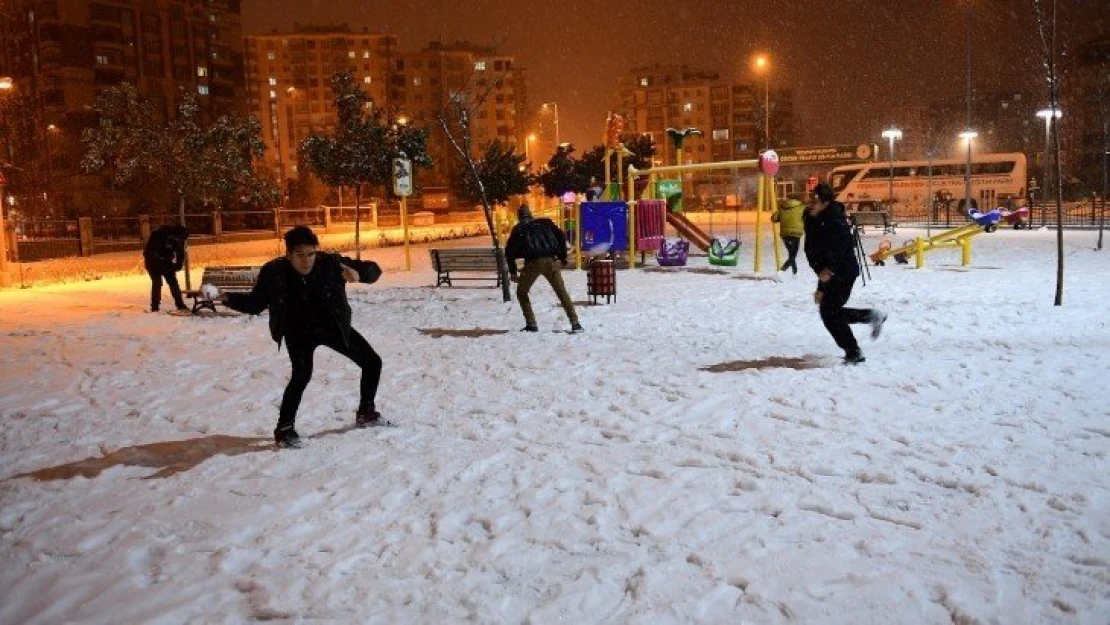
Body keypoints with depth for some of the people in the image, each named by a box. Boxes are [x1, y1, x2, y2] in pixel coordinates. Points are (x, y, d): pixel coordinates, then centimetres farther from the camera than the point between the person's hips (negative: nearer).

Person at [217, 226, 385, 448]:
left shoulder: (330, 263, -21)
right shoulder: (274, 272, -20)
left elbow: (373, 270, -17)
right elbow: (254, 303, -5)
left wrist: (359, 275, -39)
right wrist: (227, 298, -21)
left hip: (333, 326, 3)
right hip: (299, 331, -3)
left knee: (373, 362, 6)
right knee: (302, 375, -27)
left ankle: (366, 413, 27)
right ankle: (284, 428, -9)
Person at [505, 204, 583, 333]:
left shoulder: (518, 229, 18)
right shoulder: (545, 223, 23)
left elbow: (509, 251, 10)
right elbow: (561, 236, 14)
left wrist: (513, 272, 13)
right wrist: (563, 258, 16)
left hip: (532, 263, -2)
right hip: (550, 260, 2)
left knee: (521, 292, 17)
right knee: (562, 292, 8)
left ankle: (531, 324, 9)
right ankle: (575, 323, 0)